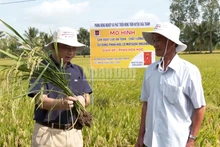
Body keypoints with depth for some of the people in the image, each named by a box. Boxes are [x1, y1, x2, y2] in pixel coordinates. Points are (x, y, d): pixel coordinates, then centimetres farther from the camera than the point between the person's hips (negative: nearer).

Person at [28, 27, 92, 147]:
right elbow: (41, 101, -16)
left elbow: (87, 98, 5)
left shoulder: (78, 70, 10)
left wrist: (82, 100, -19)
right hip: (48, 132, -5)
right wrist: (61, 103, -35)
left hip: (74, 132, 5)